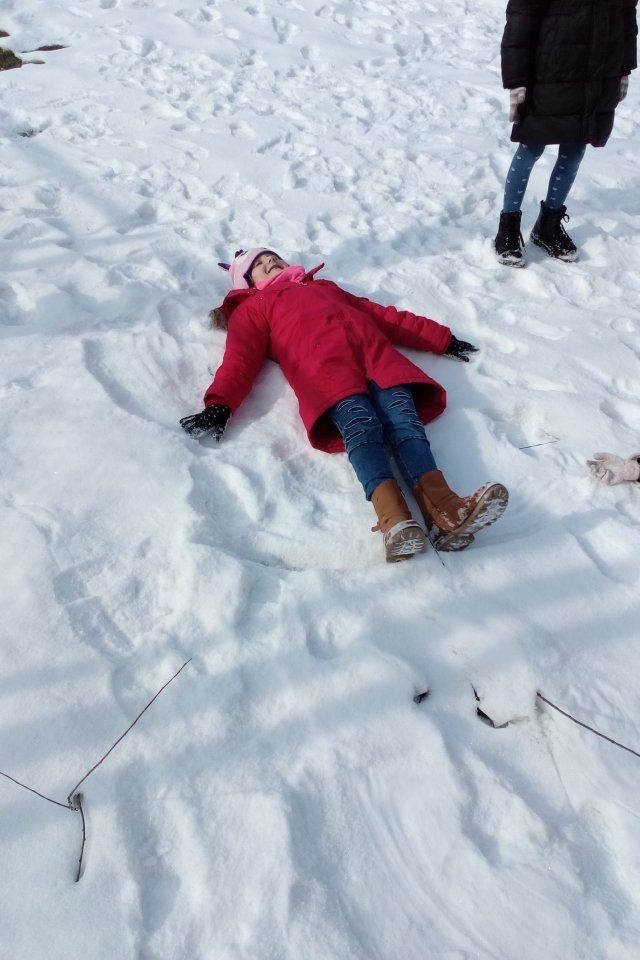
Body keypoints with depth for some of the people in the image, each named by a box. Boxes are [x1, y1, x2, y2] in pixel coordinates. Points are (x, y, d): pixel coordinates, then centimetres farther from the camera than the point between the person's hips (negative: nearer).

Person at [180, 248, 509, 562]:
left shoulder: (327, 287, 44)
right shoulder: (253, 307, 32)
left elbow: (384, 315, 38)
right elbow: (240, 358, 13)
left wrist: (443, 339, 31)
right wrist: (219, 405, -8)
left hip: (373, 350, 3)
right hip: (320, 360, -3)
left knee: (401, 415, -28)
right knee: (360, 423, -33)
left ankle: (442, 507, -51)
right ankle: (393, 518, -55)